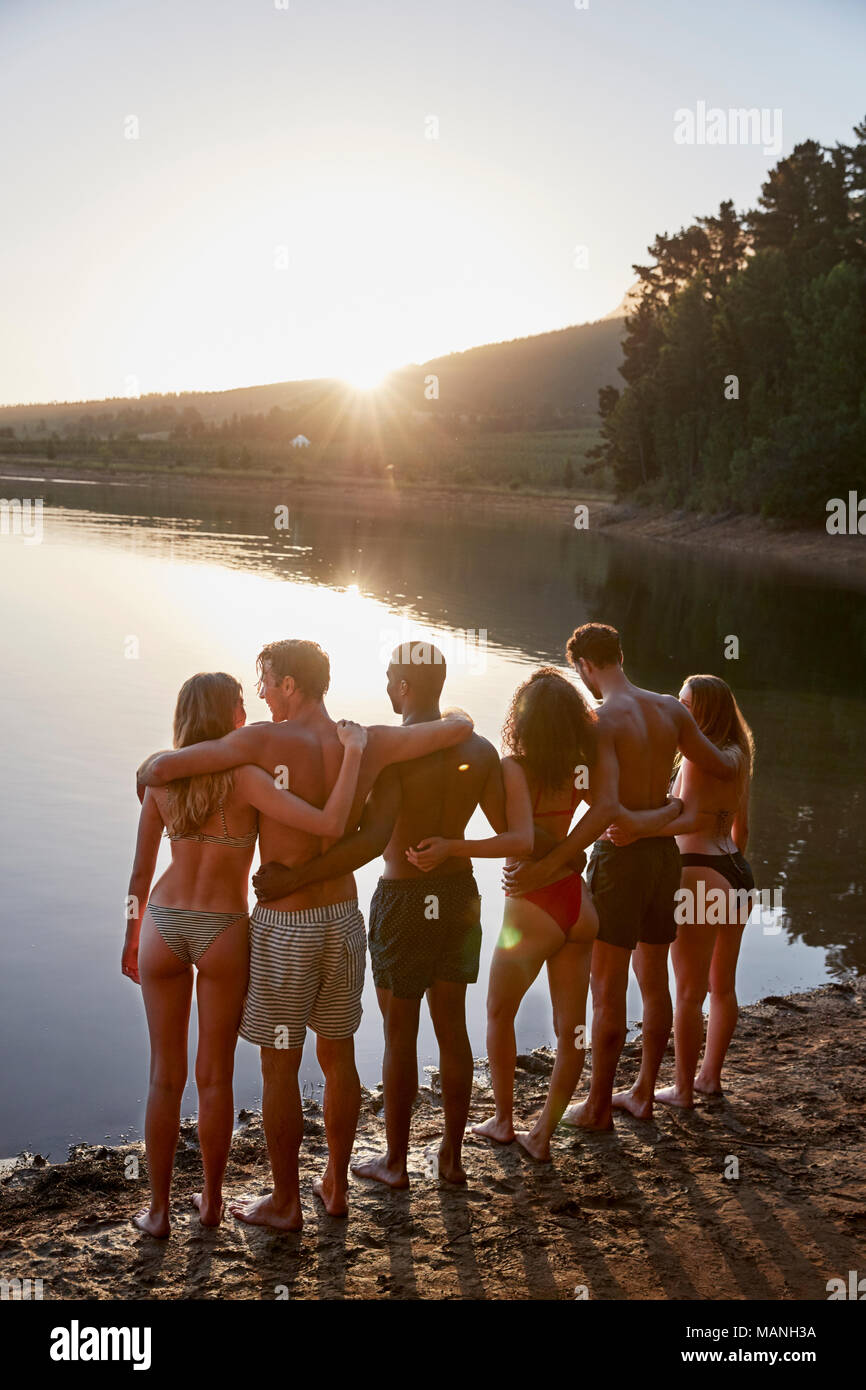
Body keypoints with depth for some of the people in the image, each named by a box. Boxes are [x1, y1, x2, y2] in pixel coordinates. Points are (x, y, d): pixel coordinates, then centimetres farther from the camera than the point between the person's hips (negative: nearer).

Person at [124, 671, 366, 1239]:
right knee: (215, 1076, 14)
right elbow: (330, 825, -26)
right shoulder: (245, 779, -16)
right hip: (223, 934, -3)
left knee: (165, 1076, 14)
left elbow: (141, 873, 4)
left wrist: (132, 937, 18)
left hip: (163, 927, 3)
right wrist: (354, 750, -18)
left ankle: (159, 1210, 21)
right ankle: (212, 1201, 27)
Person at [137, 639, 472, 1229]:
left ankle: (285, 1202, 22)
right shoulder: (366, 744, -4)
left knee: (280, 1069, 9)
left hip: (284, 930, -5)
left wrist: (154, 764, 5)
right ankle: (336, 1186, 32)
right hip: (344, 920, 5)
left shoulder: (265, 741, -17)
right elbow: (460, 727, 0)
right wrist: (453, 715, 24)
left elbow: (158, 770, -19)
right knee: (339, 1057, 18)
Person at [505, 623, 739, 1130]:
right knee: (654, 980, 16)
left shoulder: (600, 720, -18)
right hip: (664, 851, 7)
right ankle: (644, 1094, 28)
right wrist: (732, 753, 33)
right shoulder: (671, 709, 2)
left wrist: (548, 866, -29)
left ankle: (599, 1106, 12)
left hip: (620, 855, -7)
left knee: (607, 987, 3)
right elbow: (724, 769, 10)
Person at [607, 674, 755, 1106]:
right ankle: (710, 1075, 31)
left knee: (690, 992, 2)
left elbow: (691, 819, -28)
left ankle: (683, 1090, 11)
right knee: (722, 986, 18)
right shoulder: (737, 756, 10)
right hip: (737, 875, 9)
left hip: (700, 875, -9)